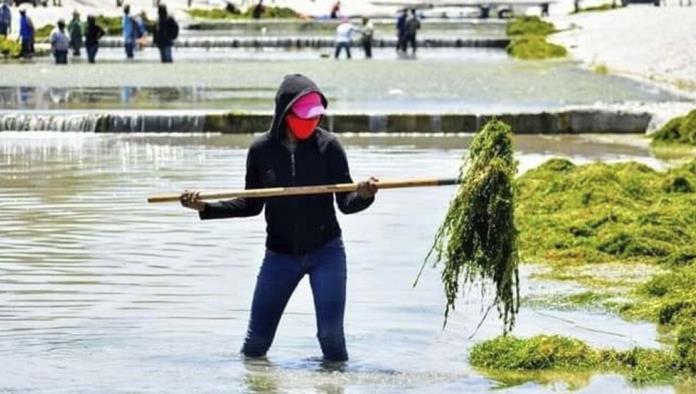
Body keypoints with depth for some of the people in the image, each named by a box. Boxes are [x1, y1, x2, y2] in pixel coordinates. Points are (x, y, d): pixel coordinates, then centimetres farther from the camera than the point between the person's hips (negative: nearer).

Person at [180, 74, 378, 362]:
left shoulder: (327, 145, -10)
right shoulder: (261, 149, -5)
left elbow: (346, 203, -10)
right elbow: (251, 205, 8)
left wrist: (363, 196, -33)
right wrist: (204, 208, -2)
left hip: (326, 252, -2)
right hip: (280, 255, 2)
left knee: (331, 334, -11)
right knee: (256, 339, 4)